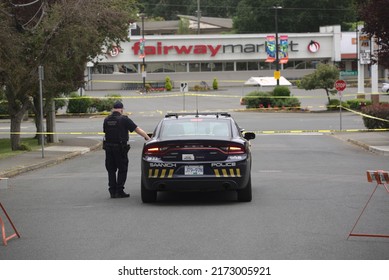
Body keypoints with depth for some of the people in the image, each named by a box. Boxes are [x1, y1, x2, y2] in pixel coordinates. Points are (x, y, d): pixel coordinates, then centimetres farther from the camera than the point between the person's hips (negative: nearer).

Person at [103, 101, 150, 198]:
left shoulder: (106, 120, 5)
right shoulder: (124, 119, -9)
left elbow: (105, 132, 10)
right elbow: (138, 130, -9)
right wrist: (148, 138, -4)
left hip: (108, 147, 4)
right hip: (120, 148, -4)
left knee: (111, 170, 12)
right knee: (122, 170, 5)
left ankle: (112, 191, 10)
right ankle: (119, 191, 2)